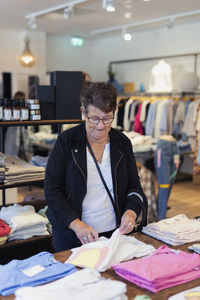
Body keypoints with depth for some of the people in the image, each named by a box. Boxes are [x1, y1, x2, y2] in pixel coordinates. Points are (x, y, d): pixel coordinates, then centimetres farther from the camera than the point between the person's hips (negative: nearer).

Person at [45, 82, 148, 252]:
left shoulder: (122, 142, 1)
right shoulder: (67, 141, -8)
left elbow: (134, 187, 5)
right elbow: (52, 190, -10)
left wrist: (131, 211, -16)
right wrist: (76, 223, -22)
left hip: (114, 232, 3)